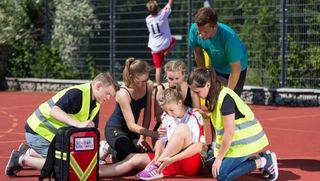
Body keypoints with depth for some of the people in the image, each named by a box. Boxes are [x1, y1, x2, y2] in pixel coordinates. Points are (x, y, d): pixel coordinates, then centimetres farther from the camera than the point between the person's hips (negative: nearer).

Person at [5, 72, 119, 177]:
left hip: (54, 136, 9)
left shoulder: (95, 105, 4)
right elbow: (54, 111, -37)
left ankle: (29, 152, 21)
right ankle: (22, 159, -2)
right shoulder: (77, 93, -25)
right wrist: (79, 124, -48)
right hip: (38, 130, -9)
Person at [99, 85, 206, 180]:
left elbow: (198, 147, -18)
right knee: (134, 158, -11)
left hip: (191, 162, -6)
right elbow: (161, 140, 7)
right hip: (169, 160, 6)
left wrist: (171, 159, -26)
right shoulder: (166, 117, 9)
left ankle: (156, 168, -29)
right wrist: (157, 157, -16)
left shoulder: (195, 117, -9)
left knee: (182, 128, -29)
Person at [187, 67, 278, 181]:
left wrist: (219, 158, -15)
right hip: (235, 140, 10)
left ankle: (263, 162, -5)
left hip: (245, 140, -10)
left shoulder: (225, 98, -24)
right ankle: (259, 159, 8)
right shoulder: (213, 96, 4)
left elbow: (229, 133, -22)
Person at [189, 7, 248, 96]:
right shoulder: (194, 29, -28)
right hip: (215, 68, 4)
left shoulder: (229, 37, -41)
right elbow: (198, 53, -6)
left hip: (234, 68, -4)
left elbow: (236, 70, -31)